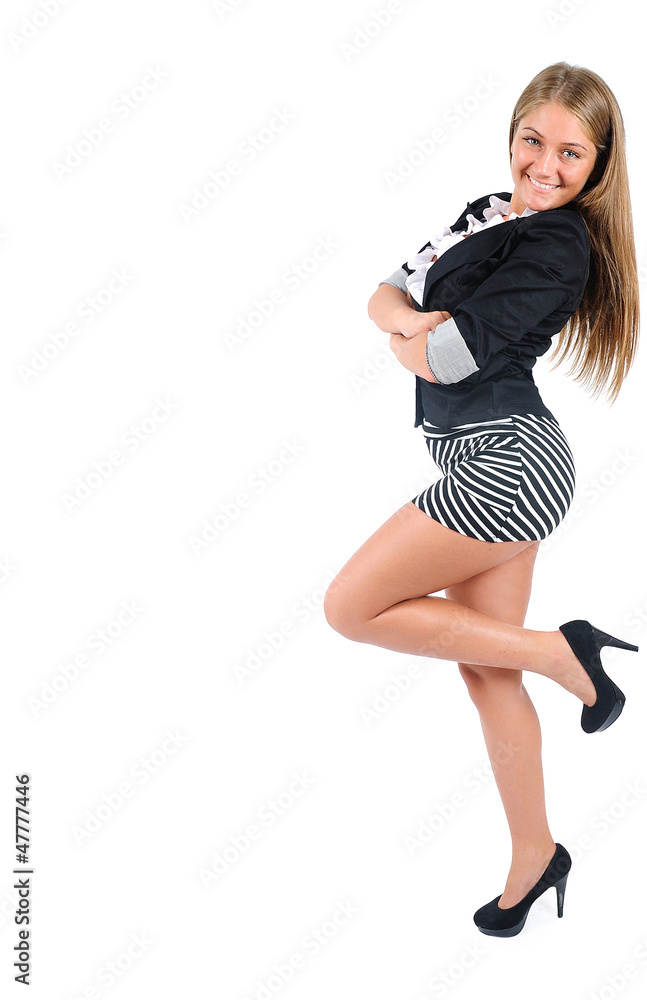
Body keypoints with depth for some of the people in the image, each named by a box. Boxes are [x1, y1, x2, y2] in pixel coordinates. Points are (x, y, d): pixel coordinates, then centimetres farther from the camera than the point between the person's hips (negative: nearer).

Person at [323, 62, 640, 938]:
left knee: (353, 606, -7)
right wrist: (410, 317, -10)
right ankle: (535, 855, 24)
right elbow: (386, 295, 13)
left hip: (507, 460, -9)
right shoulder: (487, 211, 15)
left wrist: (412, 334, 4)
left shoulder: (558, 247, -12)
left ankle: (564, 653, 0)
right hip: (483, 463, 9)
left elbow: (442, 357, -18)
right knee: (484, 673, 11)